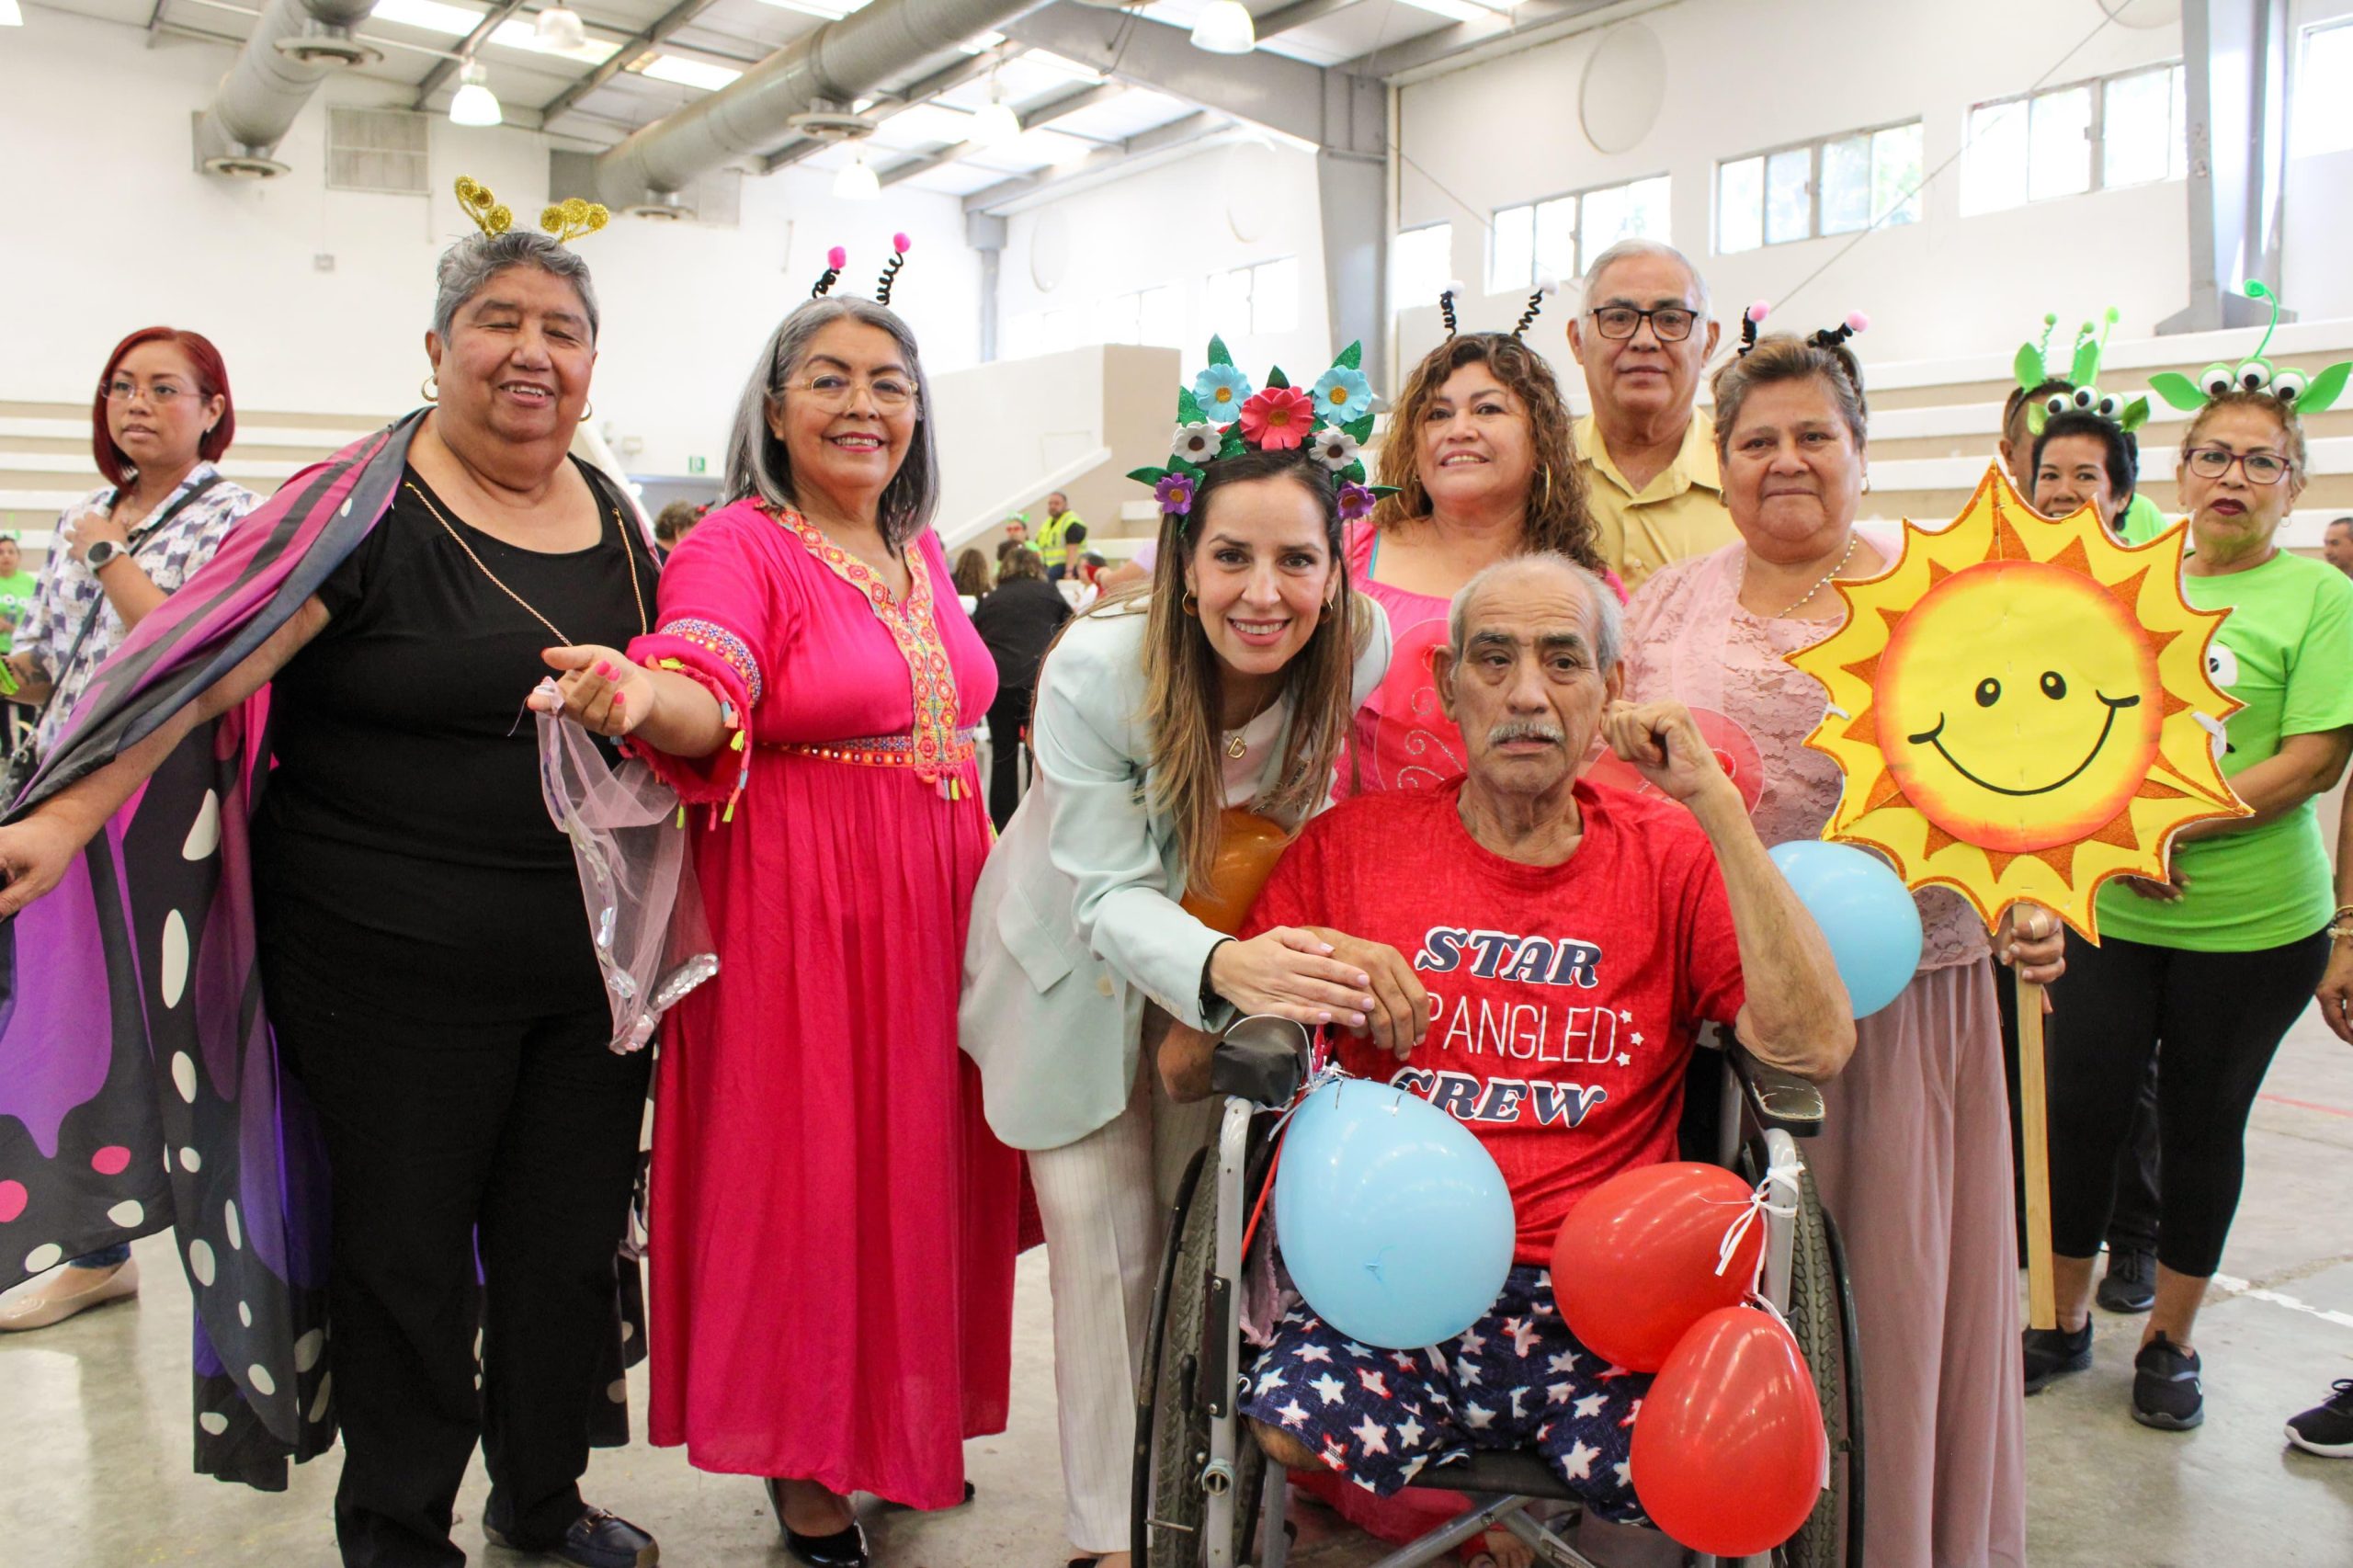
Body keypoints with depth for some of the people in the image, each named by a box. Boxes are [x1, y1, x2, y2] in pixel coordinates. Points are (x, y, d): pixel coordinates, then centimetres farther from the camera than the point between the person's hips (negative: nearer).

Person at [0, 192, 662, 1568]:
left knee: (571, 1245, 16)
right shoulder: (366, 508, -9)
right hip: (395, 971, -5)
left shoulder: (619, 519, 9)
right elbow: (208, 664, -16)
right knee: (404, 1259, 10)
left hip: (595, 962, 5)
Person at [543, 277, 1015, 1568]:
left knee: (919, 1158, 14)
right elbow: (708, 695, -27)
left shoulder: (919, 548, 12)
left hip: (936, 903, 7)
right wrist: (639, 696, -47)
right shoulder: (738, 545, -9)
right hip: (796, 915, -6)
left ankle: (904, 1421, 34)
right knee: (802, 1172, 0)